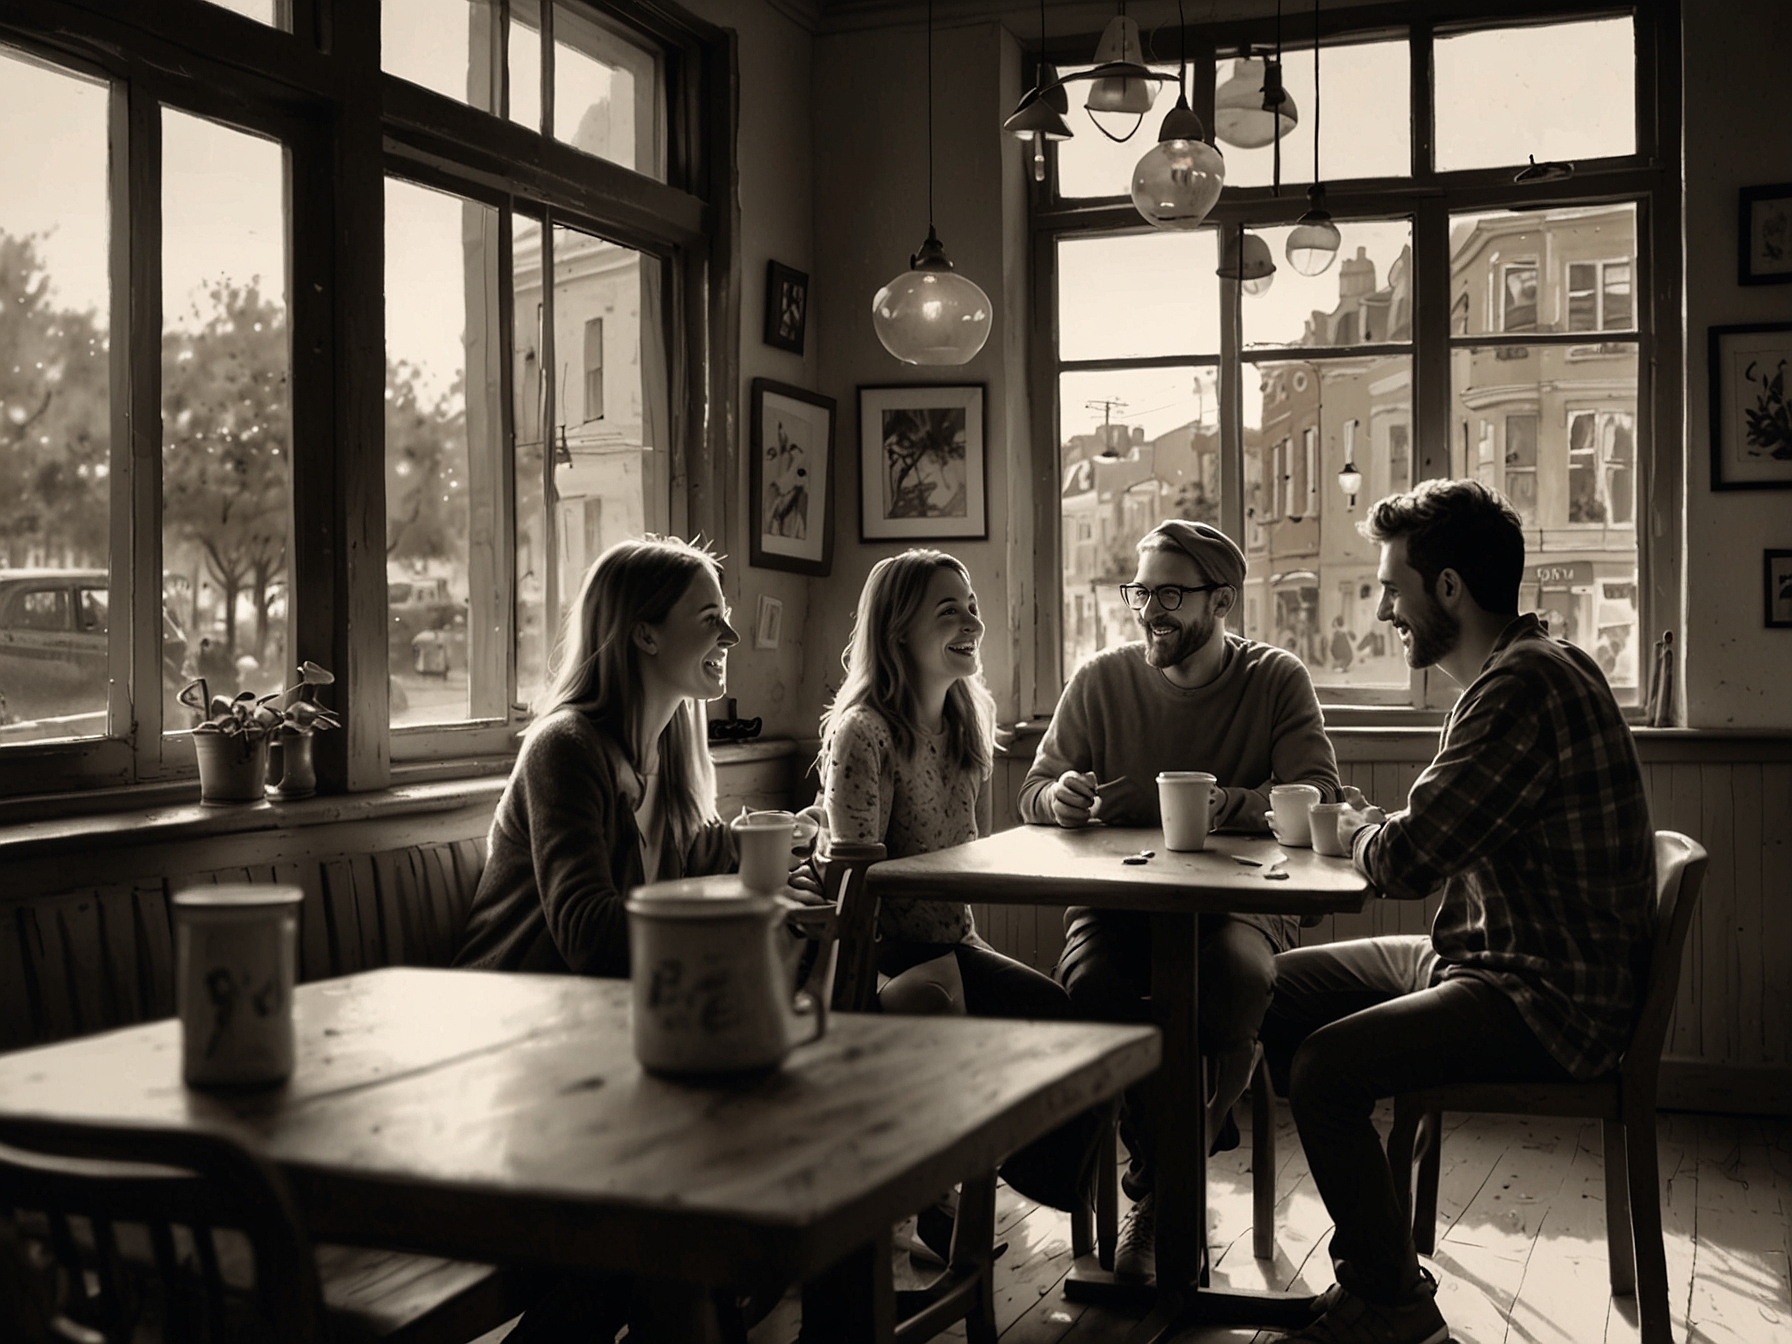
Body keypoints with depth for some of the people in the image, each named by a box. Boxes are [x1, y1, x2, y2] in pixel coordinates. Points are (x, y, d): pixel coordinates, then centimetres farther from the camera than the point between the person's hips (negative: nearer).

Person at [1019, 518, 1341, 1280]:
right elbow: (1034, 795, 8)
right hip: (1118, 903, 2)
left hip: (1237, 903, -1)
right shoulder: (1101, 681, 7)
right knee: (1090, 979, -32)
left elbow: (1315, 798, -12)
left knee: (1238, 974, -36)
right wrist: (1061, 797, -19)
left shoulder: (1276, 680, 1)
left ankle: (1159, 1186, -11)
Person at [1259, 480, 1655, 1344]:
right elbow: (1447, 844, 15)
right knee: (1281, 989, 9)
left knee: (1324, 1066, -23)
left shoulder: (1524, 686, -23)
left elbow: (1406, 861, -27)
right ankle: (1374, 1252, 19)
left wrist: (1357, 829, -5)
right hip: (1487, 956, 11)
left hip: (1552, 998, -11)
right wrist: (1376, 830, -2)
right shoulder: (1528, 668, 12)